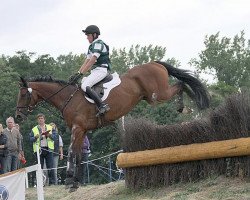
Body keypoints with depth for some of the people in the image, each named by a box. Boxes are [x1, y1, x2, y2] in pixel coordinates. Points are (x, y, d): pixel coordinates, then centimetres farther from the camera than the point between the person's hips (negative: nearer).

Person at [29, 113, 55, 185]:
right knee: (40, 167, 1)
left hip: (48, 149, 0)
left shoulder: (50, 127, 14)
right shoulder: (34, 129, 11)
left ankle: (52, 182, -2)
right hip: (39, 149, 0)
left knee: (50, 167, -4)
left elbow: (54, 137, 7)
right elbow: (30, 139, 5)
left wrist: (49, 135, -13)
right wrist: (35, 137, -14)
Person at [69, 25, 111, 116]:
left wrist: (80, 73, -19)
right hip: (95, 71, 11)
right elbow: (86, 62, 19)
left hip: (101, 70, -11)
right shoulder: (92, 46, 21)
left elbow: (92, 61, -18)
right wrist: (77, 73, 8)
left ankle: (102, 106, -34)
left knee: (85, 85, -26)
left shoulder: (98, 44, -10)